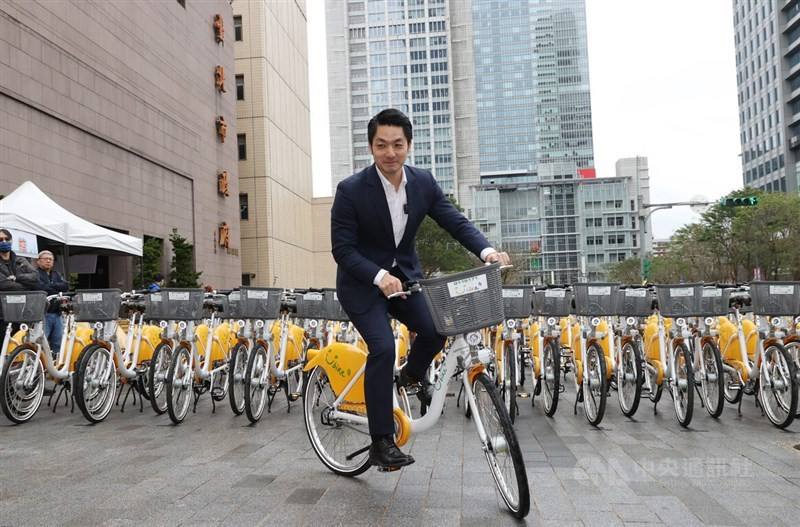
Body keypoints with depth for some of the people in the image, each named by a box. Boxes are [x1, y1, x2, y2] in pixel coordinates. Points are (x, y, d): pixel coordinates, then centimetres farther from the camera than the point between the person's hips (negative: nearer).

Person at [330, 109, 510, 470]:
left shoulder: (423, 182, -6)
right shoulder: (351, 190, -19)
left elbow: (456, 222, -7)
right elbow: (342, 248, -18)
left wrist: (487, 251, -26)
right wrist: (379, 276, -33)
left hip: (404, 275, 4)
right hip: (363, 282, -4)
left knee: (436, 329, -18)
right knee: (383, 348, -21)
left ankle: (412, 375, 18)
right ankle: (381, 443, -7)